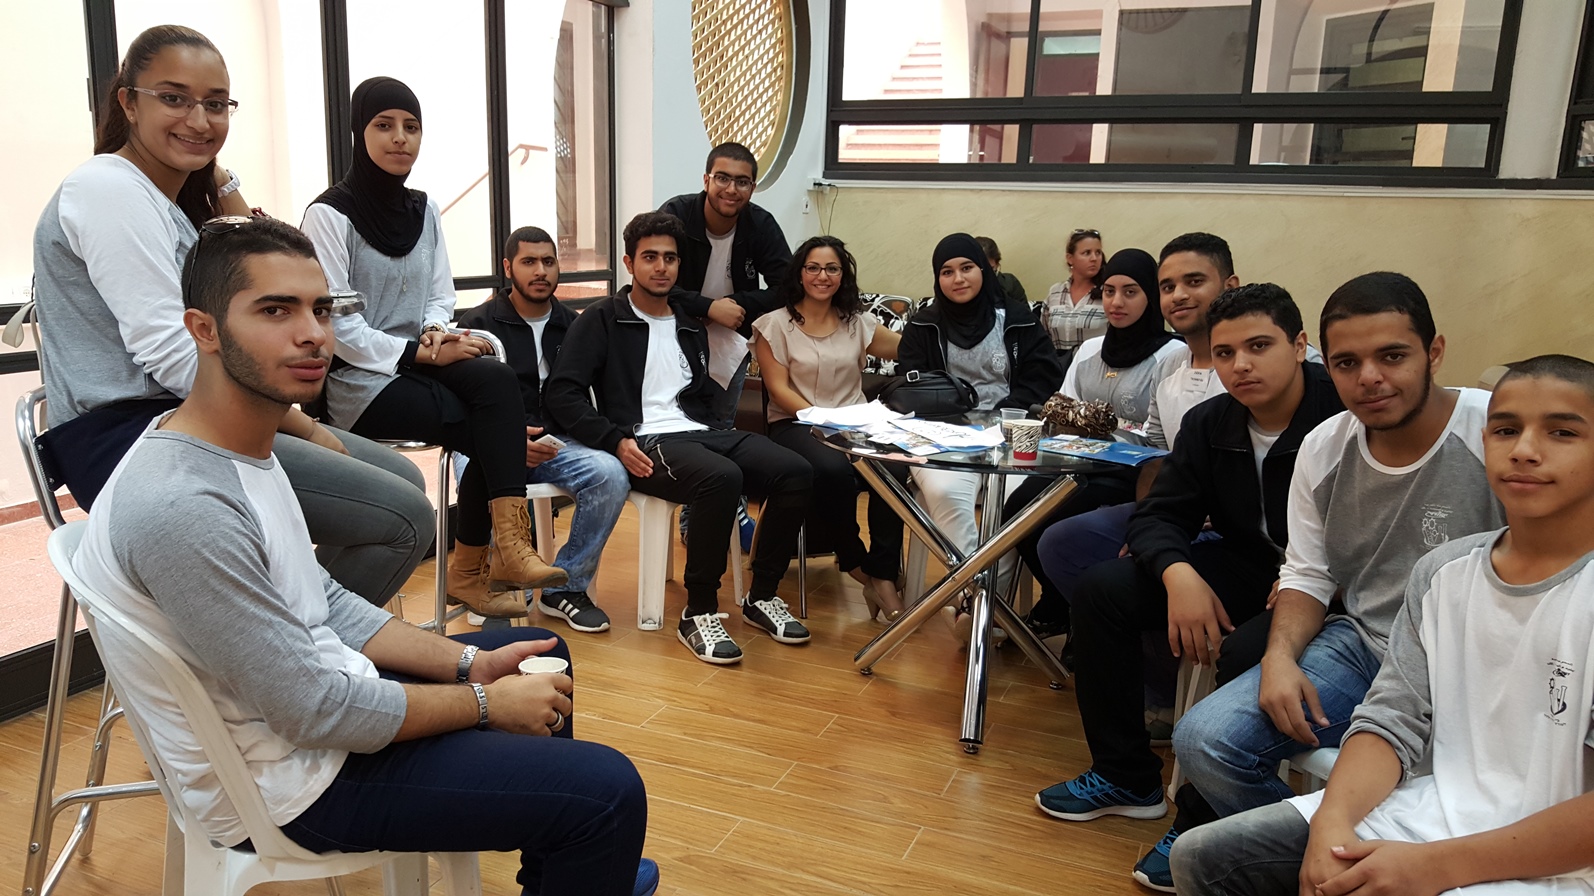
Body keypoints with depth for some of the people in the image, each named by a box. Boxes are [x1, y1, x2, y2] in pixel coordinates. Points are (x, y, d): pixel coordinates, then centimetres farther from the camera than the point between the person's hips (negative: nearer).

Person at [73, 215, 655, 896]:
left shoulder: (244, 448, 2)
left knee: (541, 654, 23)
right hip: (295, 781, -10)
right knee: (608, 791, -15)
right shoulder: (182, 507, -30)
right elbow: (316, 713, -26)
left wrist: (468, 663, 0)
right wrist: (484, 702, -14)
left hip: (313, 688, 10)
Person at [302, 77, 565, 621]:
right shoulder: (329, 214, -7)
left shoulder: (424, 210, 13)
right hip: (361, 381, -5)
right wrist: (420, 352, -19)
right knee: (496, 426, -23)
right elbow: (335, 323, -13)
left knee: (497, 381, -26)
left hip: (419, 363, 5)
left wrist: (436, 331, -10)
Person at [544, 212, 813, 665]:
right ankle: (699, 614, -22)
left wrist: (721, 434, 3)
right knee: (721, 477, -37)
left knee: (795, 471, -18)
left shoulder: (690, 326, 25)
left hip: (701, 433, 6)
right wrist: (616, 441, -15)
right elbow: (561, 394, -4)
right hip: (646, 443, -6)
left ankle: (761, 596, -4)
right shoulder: (601, 320, 6)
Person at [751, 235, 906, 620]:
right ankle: (857, 564, -13)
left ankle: (883, 576, -22)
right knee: (833, 469, -37)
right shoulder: (776, 324, 4)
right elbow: (779, 390, -5)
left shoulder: (858, 323, 14)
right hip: (795, 424, -3)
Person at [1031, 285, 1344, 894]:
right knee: (1101, 588, -5)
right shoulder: (1209, 423, 0)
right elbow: (1159, 514, 0)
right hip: (1246, 569, 7)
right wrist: (1179, 574, -21)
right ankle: (1126, 777, 7)